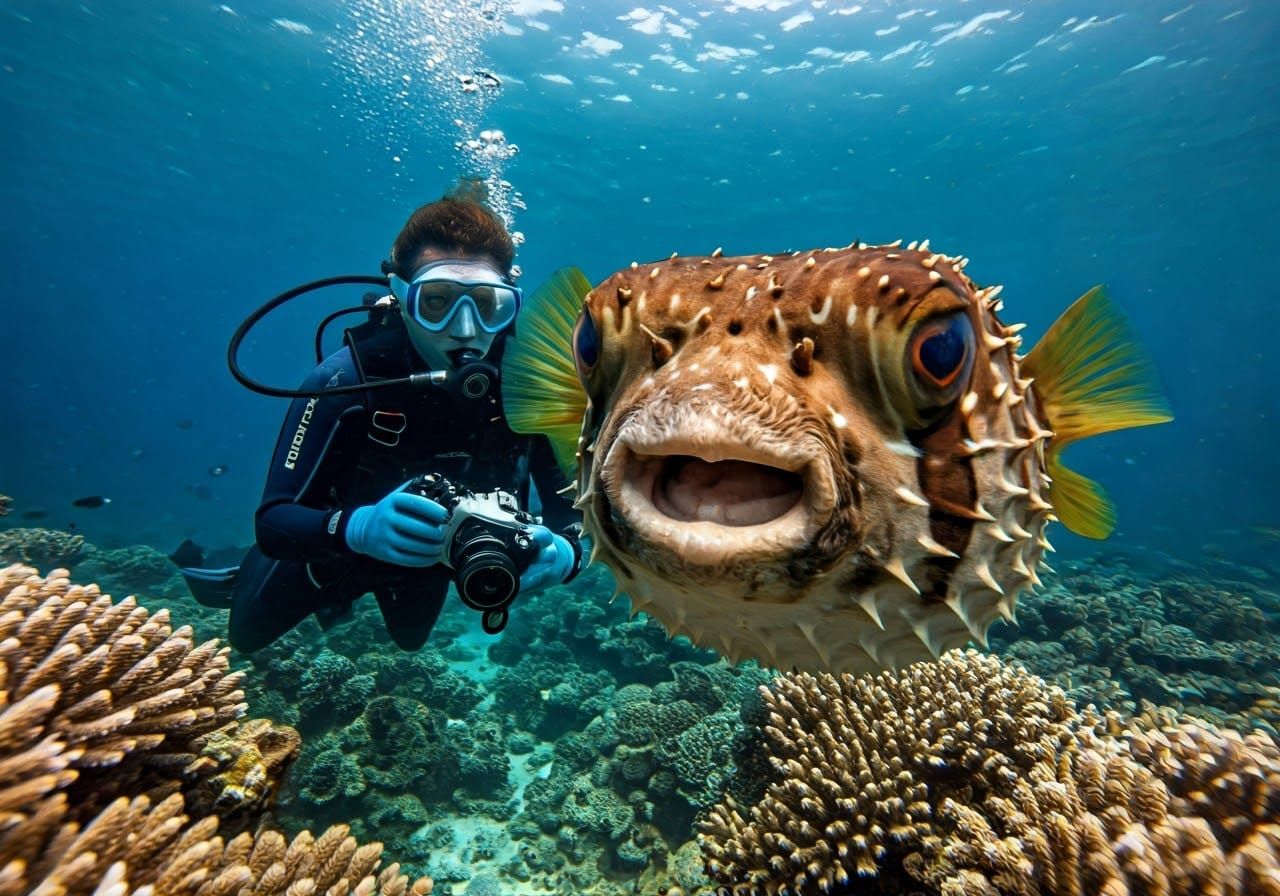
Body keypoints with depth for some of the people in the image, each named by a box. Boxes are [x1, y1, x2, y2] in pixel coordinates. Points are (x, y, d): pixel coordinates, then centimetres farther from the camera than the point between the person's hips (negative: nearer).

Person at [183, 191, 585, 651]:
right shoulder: (346, 379, -36)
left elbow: (575, 510, -25)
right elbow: (273, 520, -34)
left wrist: (564, 551, -48)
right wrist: (357, 526, -55)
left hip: (438, 558, 3)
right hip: (342, 543, -2)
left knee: (410, 639, 35)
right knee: (245, 635, 23)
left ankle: (343, 592, 63)